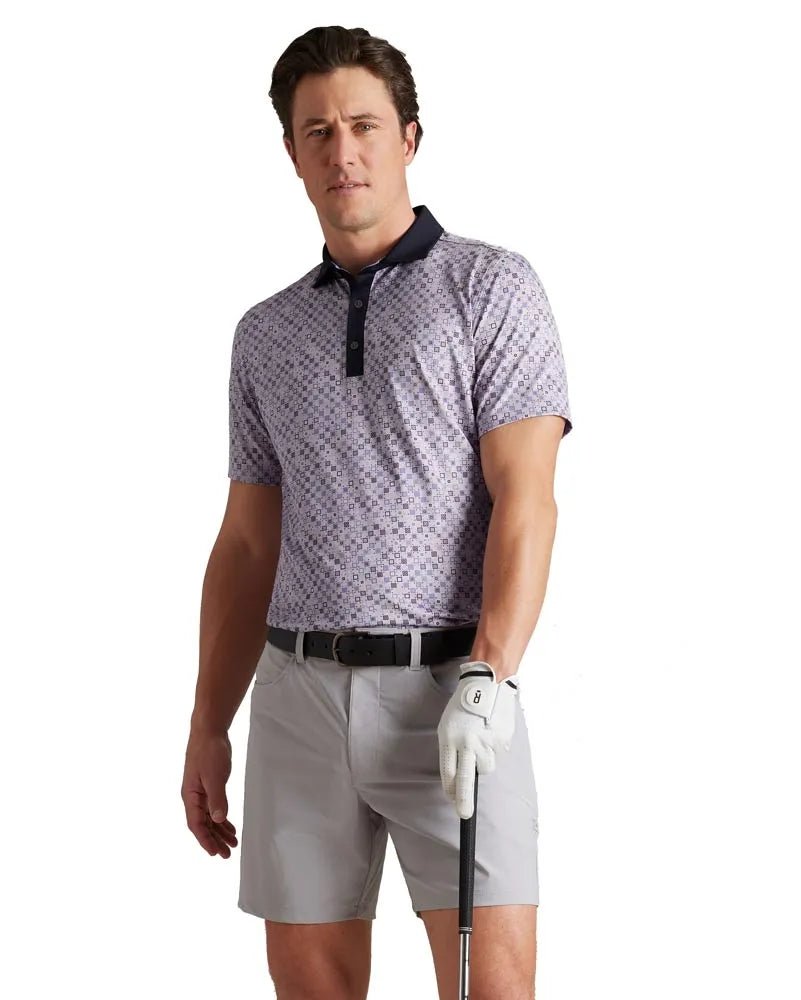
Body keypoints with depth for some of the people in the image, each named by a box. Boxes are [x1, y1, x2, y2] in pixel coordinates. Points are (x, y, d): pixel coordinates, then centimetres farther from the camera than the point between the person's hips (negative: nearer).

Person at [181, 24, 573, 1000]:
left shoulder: (491, 287, 2)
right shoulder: (265, 334, 16)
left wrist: (486, 681, -19)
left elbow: (524, 500, -7)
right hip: (301, 695, 4)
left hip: (450, 687, -4)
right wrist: (207, 727, 13)